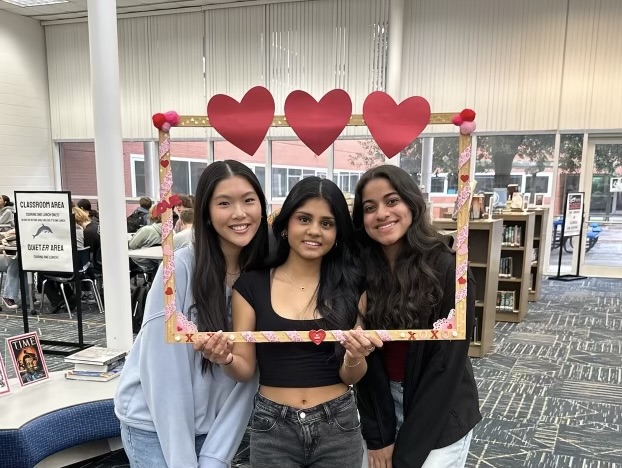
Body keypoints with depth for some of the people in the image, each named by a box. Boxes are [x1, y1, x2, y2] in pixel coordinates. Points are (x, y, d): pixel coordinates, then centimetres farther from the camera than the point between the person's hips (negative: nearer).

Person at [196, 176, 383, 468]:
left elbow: (350, 377, -1)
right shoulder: (251, 284, -6)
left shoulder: (351, 285, -4)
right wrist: (225, 359, -23)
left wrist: (355, 357, -22)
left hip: (338, 426, 1)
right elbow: (245, 370, -2)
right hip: (272, 428, 0)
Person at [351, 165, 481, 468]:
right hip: (382, 407, 3)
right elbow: (366, 359, -6)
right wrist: (377, 435, -10)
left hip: (439, 417, -3)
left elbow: (447, 364, -18)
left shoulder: (448, 269, -19)